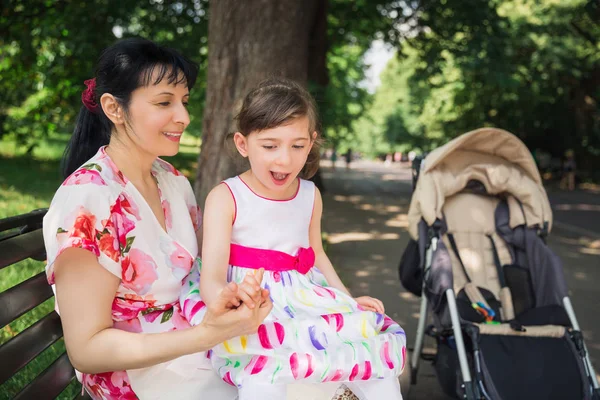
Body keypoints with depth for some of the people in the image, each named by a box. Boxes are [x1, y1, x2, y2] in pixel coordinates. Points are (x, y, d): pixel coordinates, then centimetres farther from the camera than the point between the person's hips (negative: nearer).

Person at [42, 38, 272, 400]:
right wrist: (207, 335, -30)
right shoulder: (86, 201, -22)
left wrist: (237, 291, -14)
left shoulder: (173, 181, 2)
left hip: (193, 346, 7)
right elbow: (87, 348, -21)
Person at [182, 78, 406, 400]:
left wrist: (349, 300, 13)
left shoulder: (310, 195, 7)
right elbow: (211, 279, -19)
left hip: (307, 304, 6)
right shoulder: (225, 198, -10)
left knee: (378, 349, -8)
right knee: (265, 374, -35)